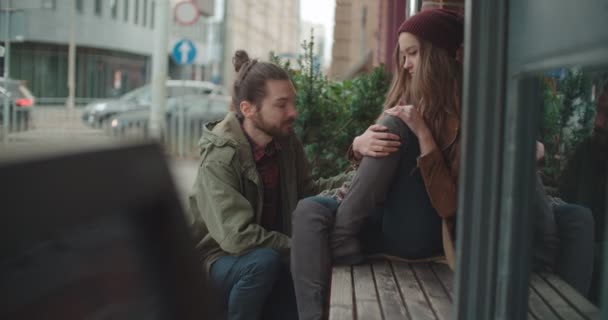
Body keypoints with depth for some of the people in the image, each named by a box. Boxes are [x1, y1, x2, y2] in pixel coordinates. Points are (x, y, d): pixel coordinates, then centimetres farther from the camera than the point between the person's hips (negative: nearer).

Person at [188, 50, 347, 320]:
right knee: (265, 261, -35)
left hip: (273, 254, 6)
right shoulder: (219, 158, -26)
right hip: (222, 259, -6)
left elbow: (305, 191, 4)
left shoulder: (286, 140, -5)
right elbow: (237, 236, -32)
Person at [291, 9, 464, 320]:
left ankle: (342, 233, -15)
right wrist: (360, 144, -12)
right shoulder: (407, 99, 10)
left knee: (396, 128, -20)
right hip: (383, 223, 6)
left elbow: (449, 204, -18)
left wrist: (423, 134, -23)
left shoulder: (463, 113, -11)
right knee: (309, 210, -17)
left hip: (421, 233, -6)